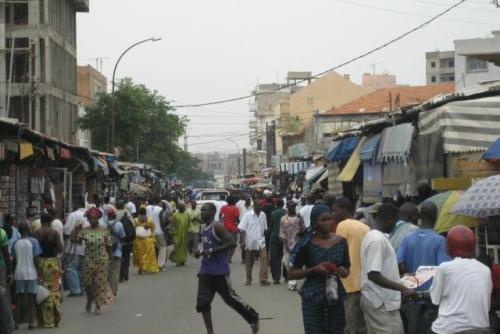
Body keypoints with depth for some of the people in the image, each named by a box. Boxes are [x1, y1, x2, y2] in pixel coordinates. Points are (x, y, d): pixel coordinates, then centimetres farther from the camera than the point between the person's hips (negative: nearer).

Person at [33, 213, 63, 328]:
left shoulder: (37, 233, -4)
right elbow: (60, 249, -7)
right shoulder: (54, 233, -7)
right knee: (54, 290, 6)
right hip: (53, 262, -1)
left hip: (40, 262, 1)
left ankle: (45, 320, 9)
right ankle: (55, 319, 9)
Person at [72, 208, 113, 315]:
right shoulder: (84, 231, -1)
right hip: (89, 261, 1)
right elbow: (73, 239, -9)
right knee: (88, 282, 5)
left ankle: (98, 306, 9)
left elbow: (109, 246, 3)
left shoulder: (104, 230, -1)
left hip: (102, 261, -1)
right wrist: (76, 229, -19)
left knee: (100, 282, 0)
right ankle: (89, 301, 33)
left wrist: (110, 258, 4)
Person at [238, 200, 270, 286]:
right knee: (249, 261, 9)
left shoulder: (263, 215, 3)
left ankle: (263, 279, -15)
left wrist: (263, 237, 13)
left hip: (261, 241, 2)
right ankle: (248, 279, 23)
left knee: (264, 258, -13)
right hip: (250, 242, -2)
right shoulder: (248, 215, -7)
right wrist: (242, 241, -13)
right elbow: (243, 229, -8)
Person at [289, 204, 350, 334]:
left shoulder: (340, 241, 3)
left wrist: (343, 272, -7)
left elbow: (347, 269, 17)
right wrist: (314, 270, -17)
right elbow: (292, 274, -4)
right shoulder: (306, 243, -8)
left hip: (336, 296, 4)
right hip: (313, 298, -3)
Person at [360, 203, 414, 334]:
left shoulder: (372, 236, 13)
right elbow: (373, 275, -26)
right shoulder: (378, 240, -18)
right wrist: (402, 288, -25)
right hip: (382, 303, -10)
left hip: (376, 300, 10)